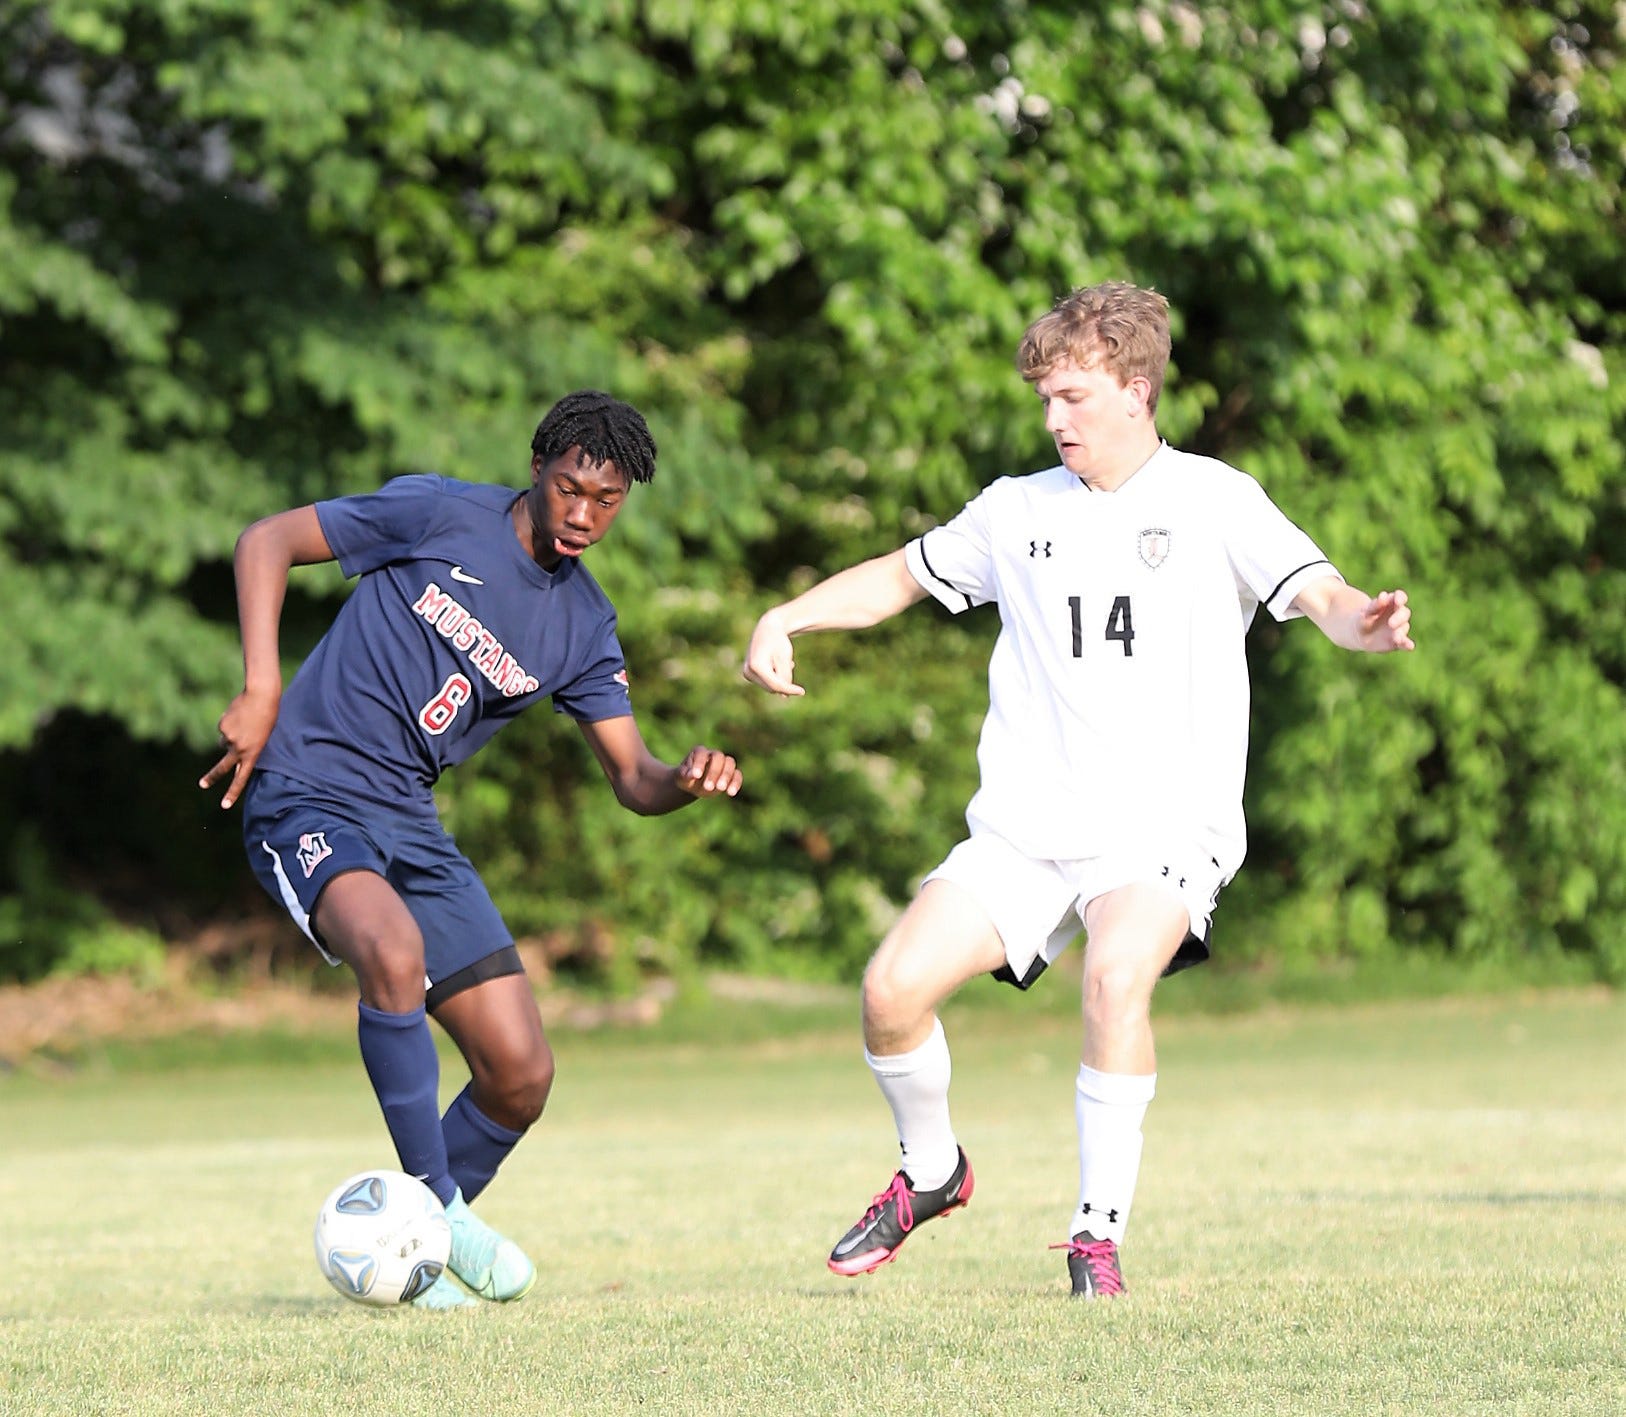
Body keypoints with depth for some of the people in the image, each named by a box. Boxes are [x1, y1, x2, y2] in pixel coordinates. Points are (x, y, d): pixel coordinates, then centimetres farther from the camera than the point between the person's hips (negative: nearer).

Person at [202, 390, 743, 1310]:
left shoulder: (586, 627, 8)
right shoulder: (440, 517, -7)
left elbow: (633, 777, 6)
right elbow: (267, 543, -3)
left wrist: (688, 780, -18)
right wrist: (263, 691, -13)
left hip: (409, 821, 6)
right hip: (307, 794, -6)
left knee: (522, 1074, -3)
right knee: (394, 950, -37)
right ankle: (438, 1205, -23)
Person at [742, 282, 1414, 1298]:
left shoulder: (1214, 502, 1)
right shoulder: (1020, 511, 12)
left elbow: (1319, 592, -12)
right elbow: (902, 576, 24)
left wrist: (1369, 621, -35)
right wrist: (786, 619, 9)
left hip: (1164, 829, -4)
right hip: (1024, 830, 4)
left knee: (1118, 973, -33)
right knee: (894, 988, -12)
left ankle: (1101, 1232, -21)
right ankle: (932, 1171, 18)